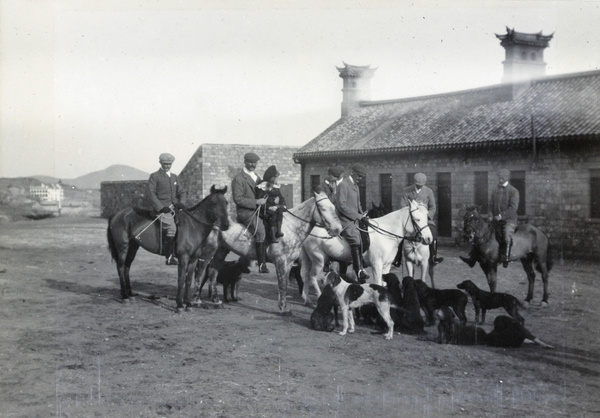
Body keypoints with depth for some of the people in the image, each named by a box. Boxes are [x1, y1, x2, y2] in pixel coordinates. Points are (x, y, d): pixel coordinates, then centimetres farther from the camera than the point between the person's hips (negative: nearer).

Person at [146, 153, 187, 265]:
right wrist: (161, 207, -15)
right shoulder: (154, 176, 2)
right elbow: (150, 194, -6)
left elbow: (181, 192, 19)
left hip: (174, 208, 7)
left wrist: (181, 203, -3)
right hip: (161, 209, -7)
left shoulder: (174, 177, 21)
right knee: (172, 227, -26)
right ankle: (170, 257, -25)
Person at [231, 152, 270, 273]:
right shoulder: (238, 179, -4)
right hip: (246, 212, -9)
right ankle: (262, 264, -26)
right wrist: (256, 202, -18)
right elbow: (238, 199, -13)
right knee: (260, 231, -26)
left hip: (258, 210, 9)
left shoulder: (256, 177, 21)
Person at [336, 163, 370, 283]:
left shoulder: (355, 185, 20)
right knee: (355, 241, -26)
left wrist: (362, 214, 8)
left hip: (354, 219, 9)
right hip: (345, 220, -9)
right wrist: (358, 216, -17)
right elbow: (341, 205, -18)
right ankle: (359, 271, -33)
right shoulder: (343, 185, -10)